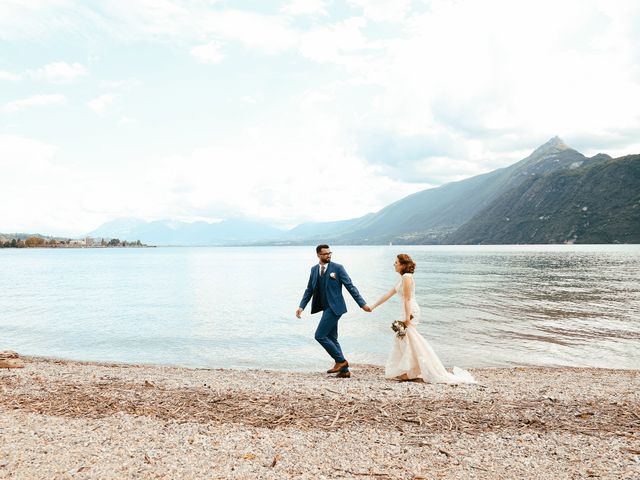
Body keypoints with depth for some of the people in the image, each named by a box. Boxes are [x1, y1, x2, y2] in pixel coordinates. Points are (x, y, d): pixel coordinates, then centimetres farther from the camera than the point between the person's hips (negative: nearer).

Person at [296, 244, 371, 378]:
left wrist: (362, 304, -12)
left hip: (334, 307, -7)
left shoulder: (337, 267, -7)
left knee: (320, 335, -11)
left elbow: (350, 286, -8)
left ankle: (341, 361, 3)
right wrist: (301, 306, 1)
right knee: (331, 339, 11)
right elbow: (309, 290, 12)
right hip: (327, 308, 7)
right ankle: (344, 370, 19)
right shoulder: (314, 269, 9)